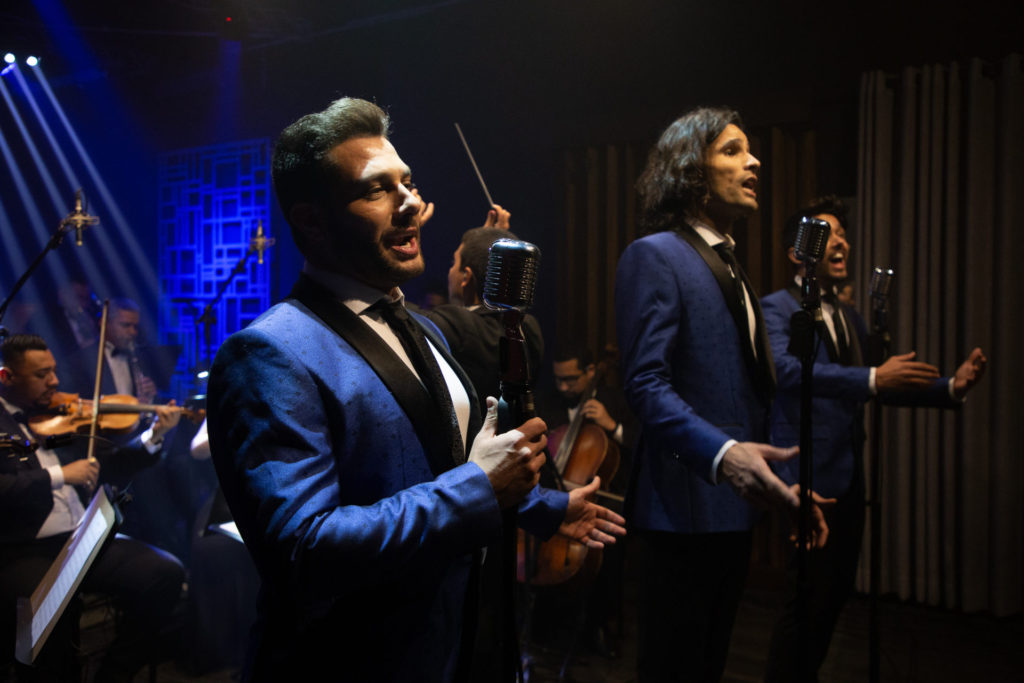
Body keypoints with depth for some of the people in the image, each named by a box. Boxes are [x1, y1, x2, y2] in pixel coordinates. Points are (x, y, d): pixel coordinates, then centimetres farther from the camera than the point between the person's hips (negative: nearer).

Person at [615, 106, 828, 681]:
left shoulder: (730, 267, 19)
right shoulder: (655, 256, -9)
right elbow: (646, 382, -20)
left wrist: (781, 480, 14)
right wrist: (721, 454, -33)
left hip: (734, 506, 9)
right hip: (689, 507, -8)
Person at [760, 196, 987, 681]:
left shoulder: (850, 318, 18)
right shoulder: (777, 308, -7)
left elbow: (884, 384, 19)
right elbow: (786, 369, -25)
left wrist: (950, 387, 2)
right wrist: (873, 379, -34)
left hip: (849, 478, 8)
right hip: (808, 476, -8)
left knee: (837, 591, 15)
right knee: (809, 598, -7)